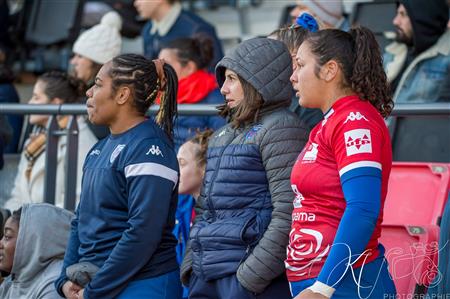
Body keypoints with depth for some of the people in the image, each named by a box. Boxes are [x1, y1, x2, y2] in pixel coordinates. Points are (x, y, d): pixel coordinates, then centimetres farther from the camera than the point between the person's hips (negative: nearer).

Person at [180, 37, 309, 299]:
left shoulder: (280, 128, -7)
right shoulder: (225, 134, 20)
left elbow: (289, 211, -16)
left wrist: (254, 274, -19)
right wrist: (191, 261, 14)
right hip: (206, 273, 8)